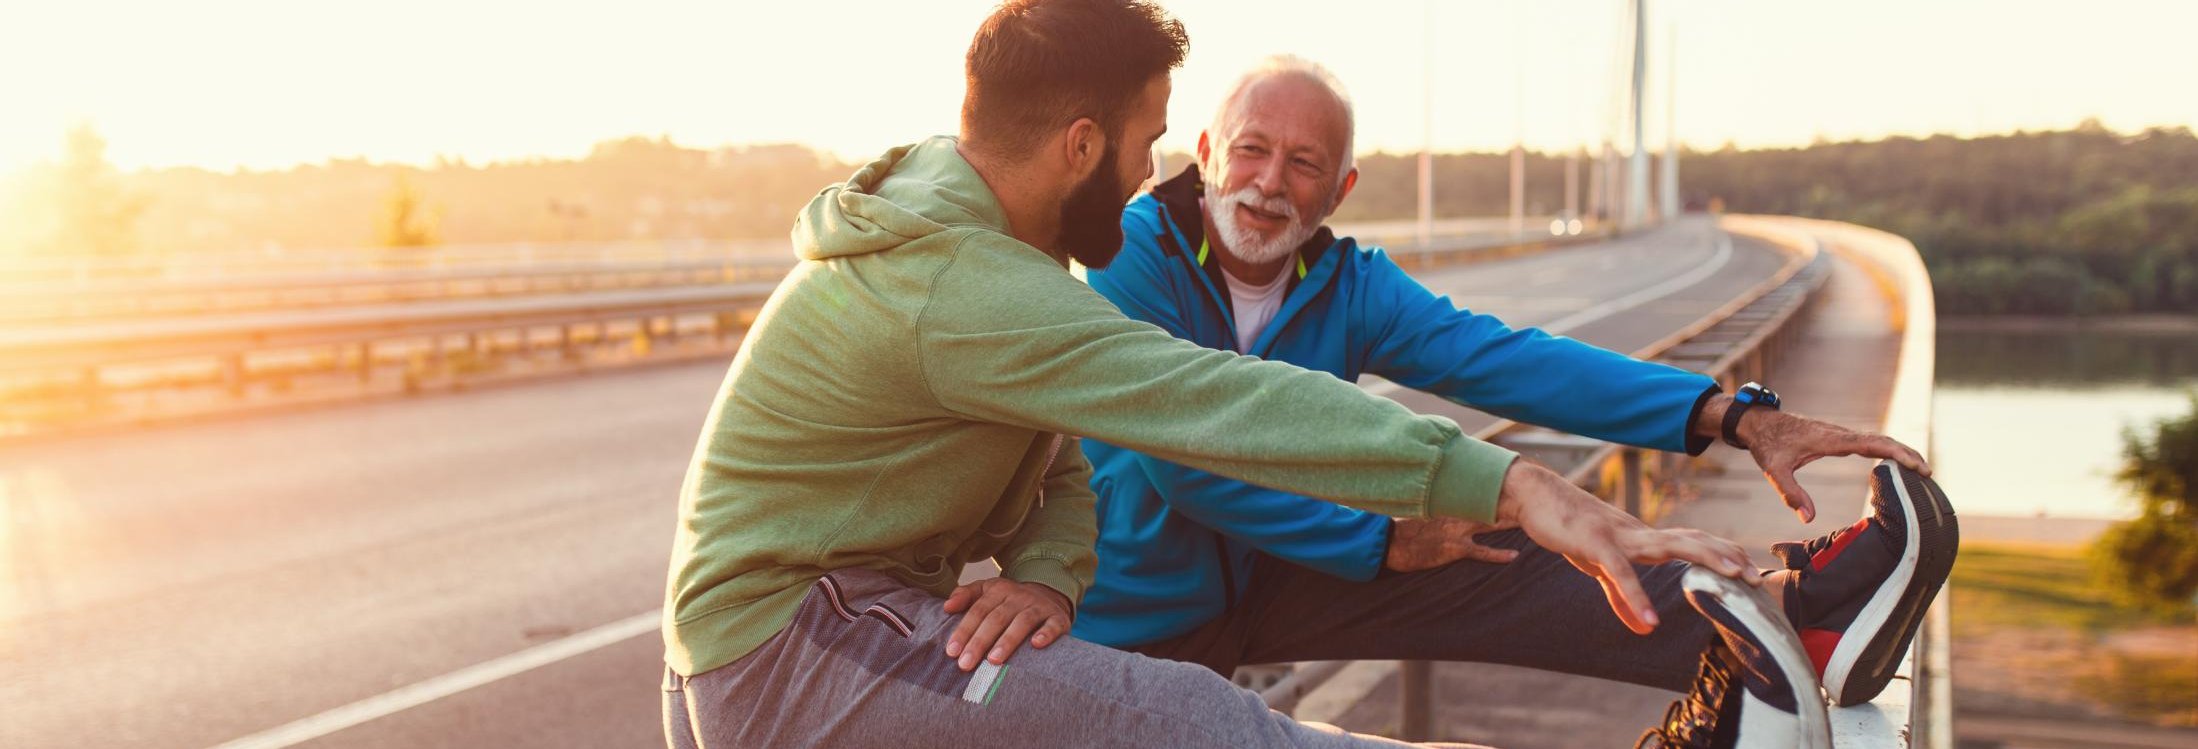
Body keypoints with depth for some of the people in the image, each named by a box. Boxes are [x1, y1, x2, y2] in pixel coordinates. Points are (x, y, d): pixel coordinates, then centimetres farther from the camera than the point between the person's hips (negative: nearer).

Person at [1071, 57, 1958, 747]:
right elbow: (1181, 461, -25)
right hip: (1126, 628, -5)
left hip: (1257, 585, 6)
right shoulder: (1134, 253, -19)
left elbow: (1506, 361, -14)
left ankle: (1783, 620, -19)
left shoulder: (1349, 286, -2)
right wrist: (1381, 541, -19)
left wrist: (1734, 416, -27)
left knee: (1494, 566, -13)